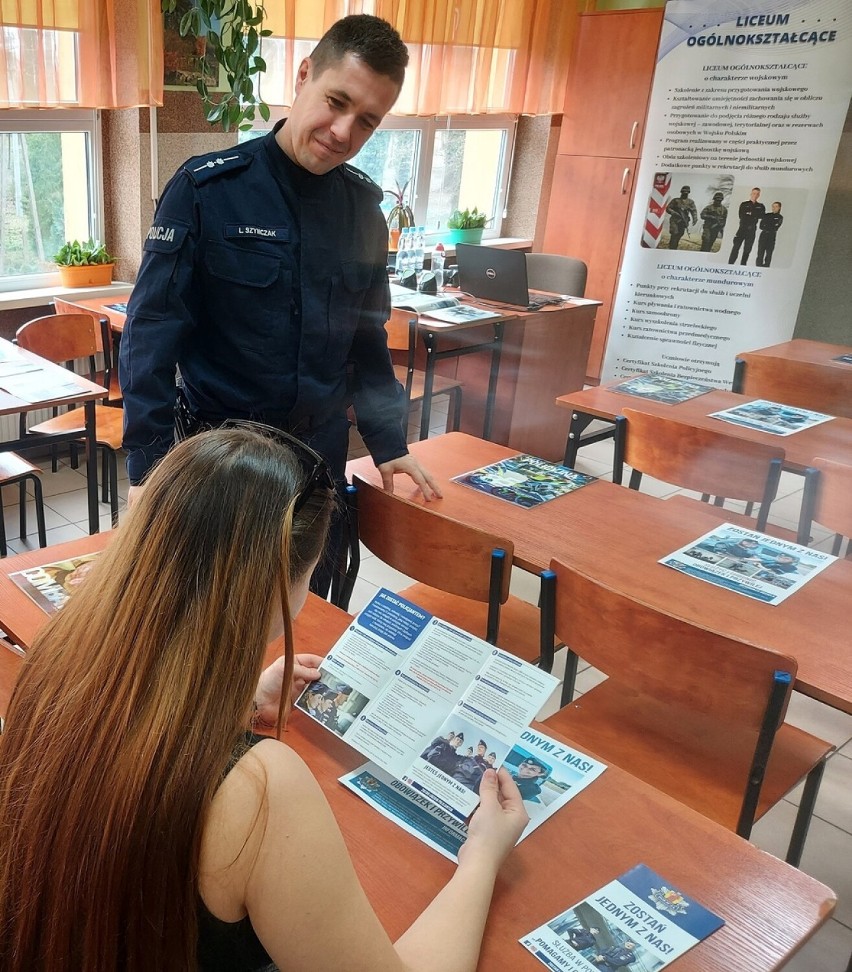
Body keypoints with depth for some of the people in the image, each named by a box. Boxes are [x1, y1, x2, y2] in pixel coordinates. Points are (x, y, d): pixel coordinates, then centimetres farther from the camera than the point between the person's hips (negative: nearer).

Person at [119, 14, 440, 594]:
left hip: (322, 453, 4)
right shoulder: (206, 188, -12)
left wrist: (388, 442, 9)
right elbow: (152, 331, -13)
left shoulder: (363, 205, 2)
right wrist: (148, 464, -18)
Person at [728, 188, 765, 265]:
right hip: (742, 228, -2)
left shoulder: (761, 206, 13)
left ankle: (743, 266, 7)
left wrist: (750, 213, -9)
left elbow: (762, 216, -3)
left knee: (747, 249, 3)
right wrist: (754, 217, -9)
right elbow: (741, 215, -5)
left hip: (752, 230, 2)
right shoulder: (744, 204, 8)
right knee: (736, 247, -10)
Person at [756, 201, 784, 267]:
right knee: (760, 254, -9)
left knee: (769, 255, -3)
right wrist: (771, 228, -7)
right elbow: (761, 226, 1)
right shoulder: (767, 215, 9)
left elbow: (775, 228, -3)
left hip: (771, 237, -1)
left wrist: (766, 227, -4)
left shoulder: (780, 217, 5)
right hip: (763, 235, 1)